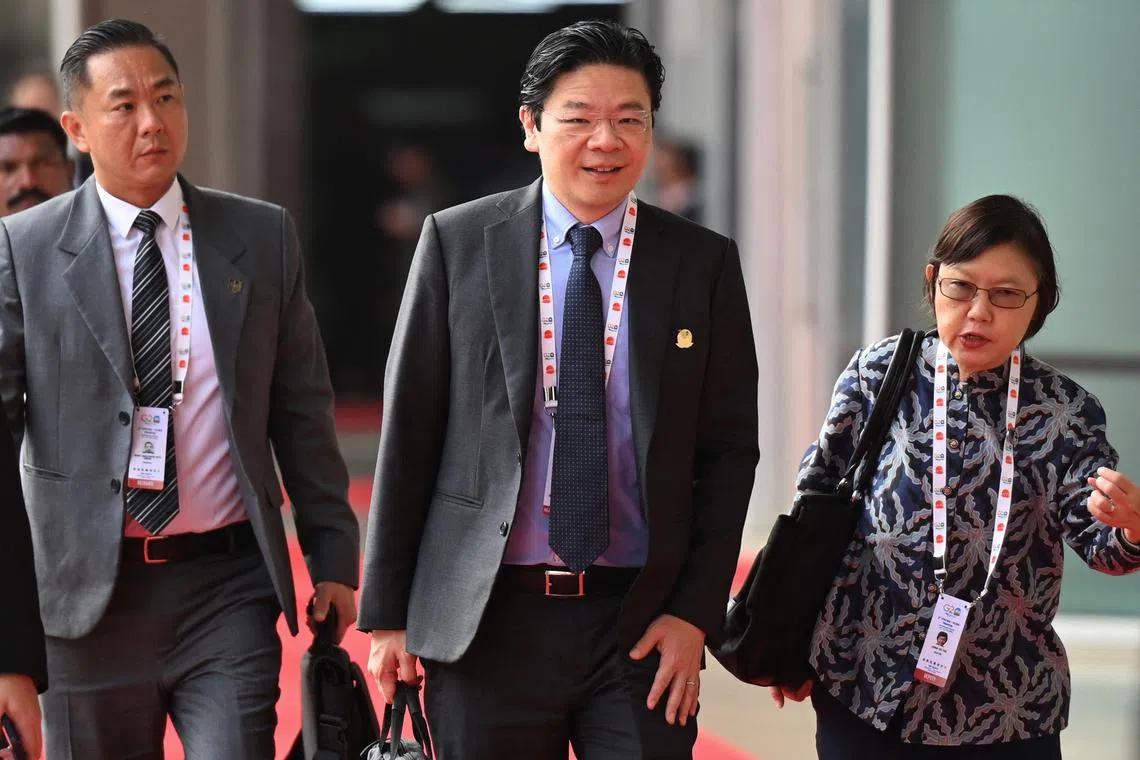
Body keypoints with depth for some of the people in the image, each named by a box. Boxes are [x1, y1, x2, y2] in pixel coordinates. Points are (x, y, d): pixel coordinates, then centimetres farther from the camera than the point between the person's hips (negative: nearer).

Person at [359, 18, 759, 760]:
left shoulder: (705, 264, 3)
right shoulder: (456, 244, 1)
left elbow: (730, 450, 5)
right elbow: (408, 433, 3)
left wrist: (695, 613, -3)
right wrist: (387, 611, 1)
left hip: (641, 625, 0)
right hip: (486, 618, 0)